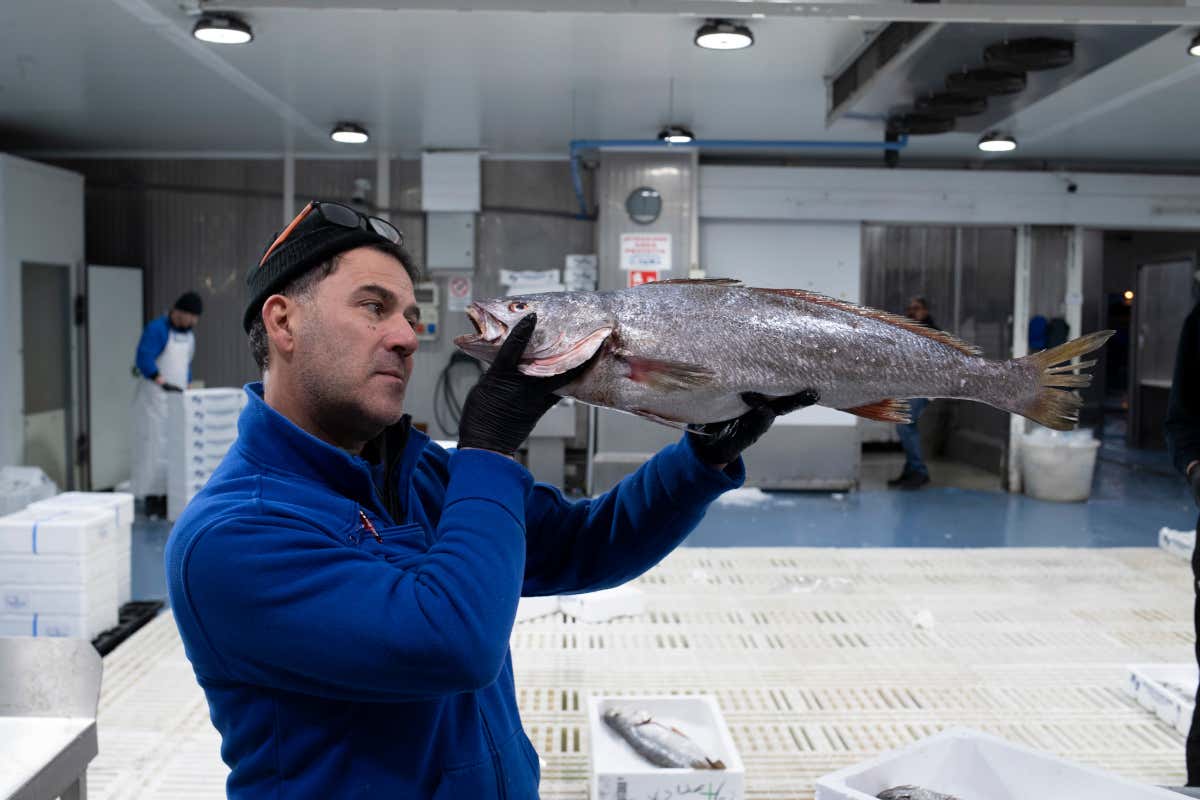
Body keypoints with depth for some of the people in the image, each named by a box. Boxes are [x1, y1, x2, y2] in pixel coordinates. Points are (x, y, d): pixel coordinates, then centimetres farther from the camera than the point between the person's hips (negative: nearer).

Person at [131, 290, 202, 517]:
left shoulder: (188, 334, 11)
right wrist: (164, 383, -34)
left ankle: (168, 497, 10)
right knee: (154, 447, -7)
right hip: (154, 398, -7)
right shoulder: (156, 329, -13)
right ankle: (152, 499, -1)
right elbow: (144, 360, -24)